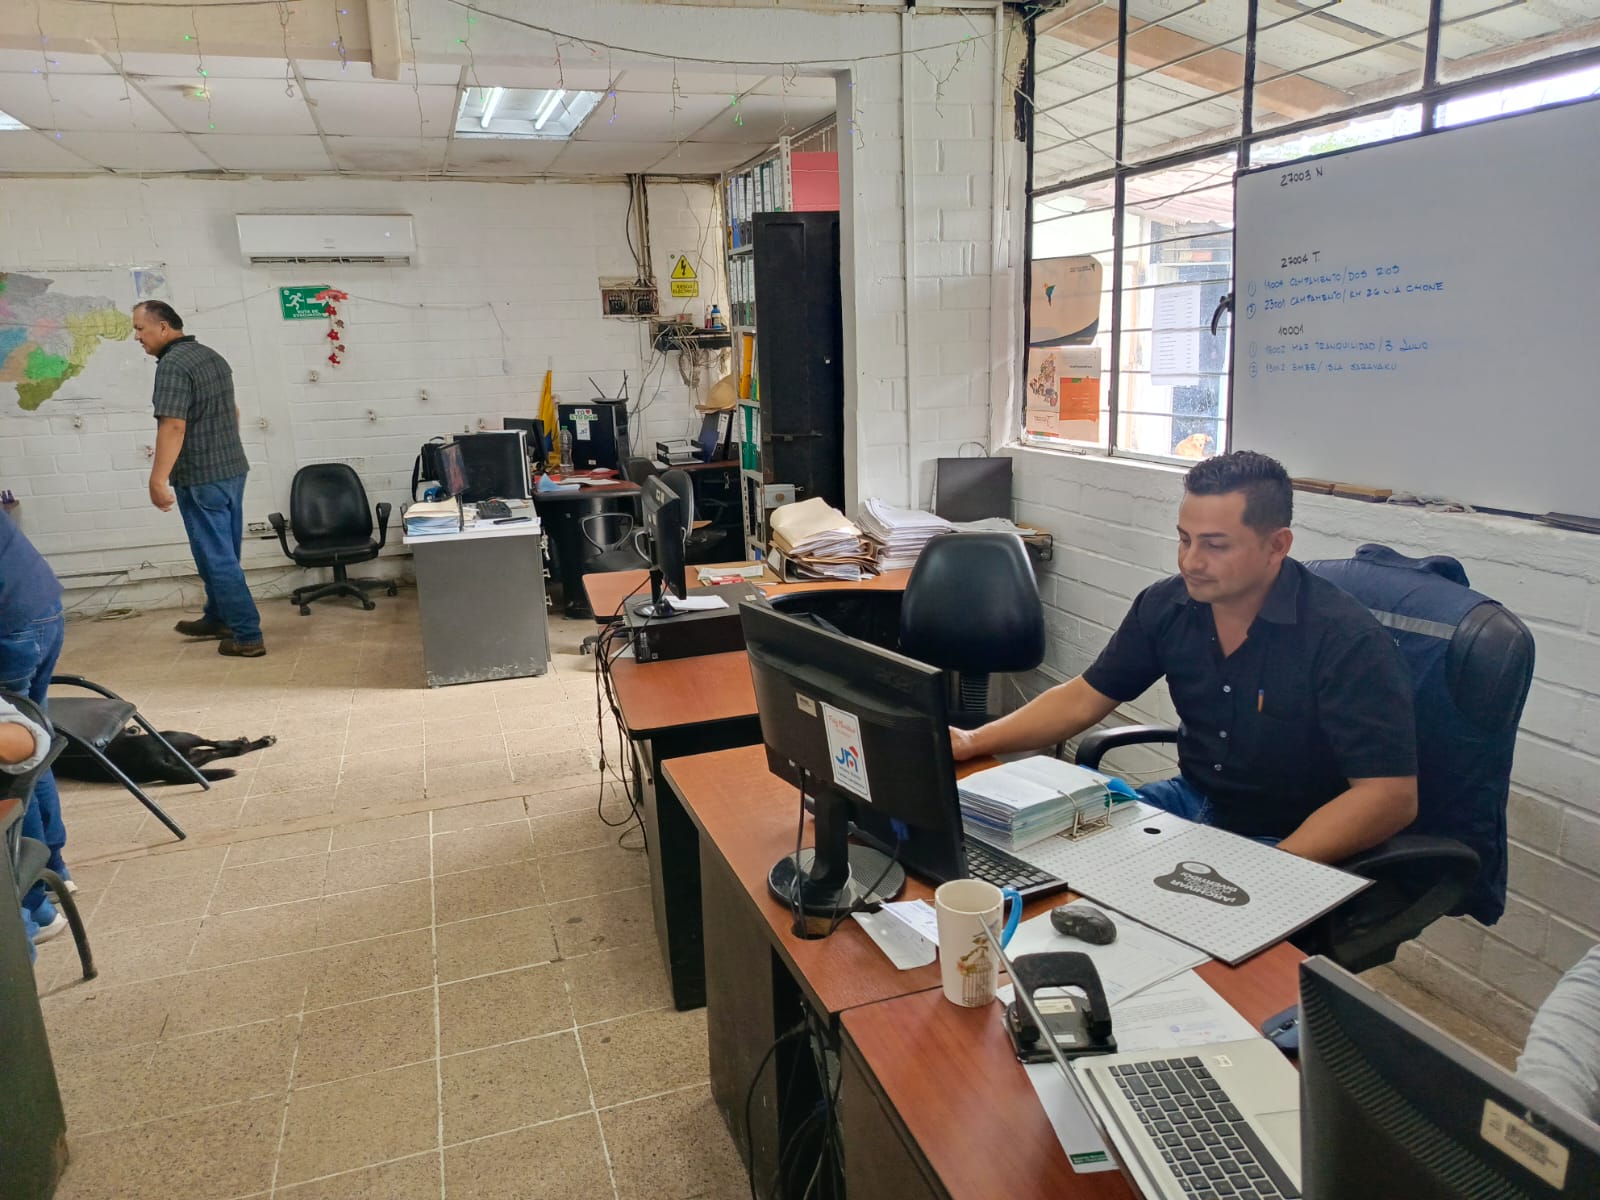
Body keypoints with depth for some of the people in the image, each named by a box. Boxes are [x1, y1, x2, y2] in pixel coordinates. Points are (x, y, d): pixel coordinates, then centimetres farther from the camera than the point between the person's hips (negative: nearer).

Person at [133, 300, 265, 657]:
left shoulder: (172, 364, -17)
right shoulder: (212, 356, 12)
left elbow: (173, 426, -25)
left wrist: (158, 480, -25)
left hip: (201, 477, -9)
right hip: (233, 468, 9)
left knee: (216, 557, -3)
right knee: (224, 552, 19)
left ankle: (248, 636, -1)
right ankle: (217, 618, 33)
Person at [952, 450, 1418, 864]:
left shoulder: (1347, 641, -21)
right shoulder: (1166, 606, -5)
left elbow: (1392, 796, -23)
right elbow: (1083, 698, 3)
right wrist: (974, 742, -9)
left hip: (1295, 842, -5)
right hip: (1193, 801, 6)